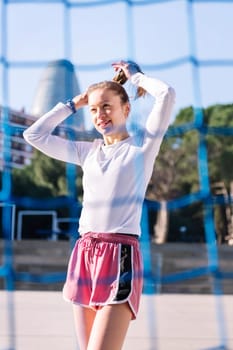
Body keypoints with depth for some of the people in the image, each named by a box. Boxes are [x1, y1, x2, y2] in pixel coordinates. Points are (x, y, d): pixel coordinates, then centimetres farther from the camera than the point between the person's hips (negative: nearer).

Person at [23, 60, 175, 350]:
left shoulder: (143, 144, 3)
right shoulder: (87, 151, 16)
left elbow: (166, 94, -11)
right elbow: (34, 135, 17)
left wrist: (134, 74, 6)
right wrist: (73, 104, 17)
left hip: (120, 255, -6)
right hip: (84, 255, 6)